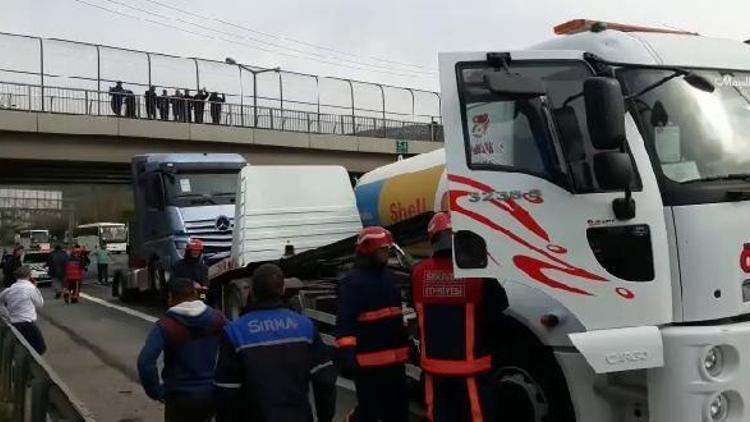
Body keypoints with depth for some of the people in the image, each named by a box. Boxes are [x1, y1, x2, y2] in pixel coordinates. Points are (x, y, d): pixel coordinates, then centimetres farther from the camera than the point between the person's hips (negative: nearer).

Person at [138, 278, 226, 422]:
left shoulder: (165, 326, -14)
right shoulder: (217, 318, -2)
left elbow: (145, 362, -24)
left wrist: (156, 392, -11)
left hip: (181, 396, -3)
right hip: (213, 393, 4)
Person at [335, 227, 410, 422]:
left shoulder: (388, 277, 14)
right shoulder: (353, 282, -12)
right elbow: (345, 322, -20)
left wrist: (405, 344, 26)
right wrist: (346, 354, -29)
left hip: (394, 359, 8)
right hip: (368, 362, -8)